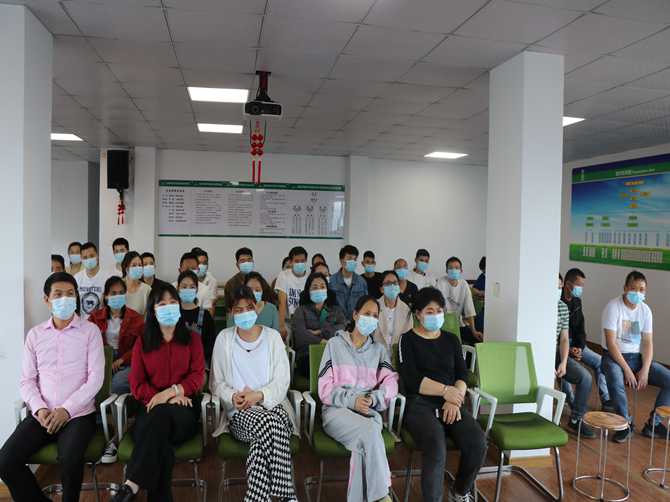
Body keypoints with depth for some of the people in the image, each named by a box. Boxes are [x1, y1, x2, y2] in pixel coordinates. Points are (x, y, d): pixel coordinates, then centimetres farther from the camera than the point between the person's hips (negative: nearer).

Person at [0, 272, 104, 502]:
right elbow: (27, 380, 8)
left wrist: (67, 410, -14)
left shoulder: (90, 330, 0)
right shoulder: (35, 334, 11)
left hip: (78, 414, -4)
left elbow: (95, 378, -6)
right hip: (41, 414, 4)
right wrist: (39, 409, -9)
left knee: (70, 460, -28)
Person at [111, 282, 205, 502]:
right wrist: (162, 399, -12)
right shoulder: (142, 343, 13)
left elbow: (197, 377, 2)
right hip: (150, 410, 1)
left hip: (183, 410, -1)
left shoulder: (192, 339, 12)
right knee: (160, 438, -36)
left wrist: (172, 391, -18)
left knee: (161, 415, -37)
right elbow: (137, 385, 4)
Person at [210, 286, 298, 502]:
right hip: (239, 411, 0)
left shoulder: (272, 336, 7)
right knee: (269, 423, -34)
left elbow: (282, 380, 1)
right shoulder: (224, 339, 8)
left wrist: (260, 395, -18)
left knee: (265, 435, -35)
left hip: (271, 405, 0)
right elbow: (217, 382, 8)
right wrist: (233, 397, -14)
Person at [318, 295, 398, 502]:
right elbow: (325, 388, -1)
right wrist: (352, 400, -16)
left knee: (363, 441, -33)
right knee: (370, 431, -33)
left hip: (369, 410, 3)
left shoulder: (378, 350, 18)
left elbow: (391, 382, 4)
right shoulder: (334, 344, 7)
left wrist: (373, 398, -16)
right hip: (337, 409, -2)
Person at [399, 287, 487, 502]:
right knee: (436, 450, -32)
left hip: (451, 403, 4)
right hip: (420, 404, -4)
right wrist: (445, 390, -6)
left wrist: (454, 400, -8)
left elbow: (462, 375, 10)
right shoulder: (408, 340, 5)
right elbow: (412, 380, -6)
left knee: (478, 443, -21)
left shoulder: (451, 340, 20)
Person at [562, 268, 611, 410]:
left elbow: (580, 327, 11)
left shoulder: (576, 301, 8)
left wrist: (580, 347, -7)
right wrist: (567, 349, -23)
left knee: (600, 361, -1)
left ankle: (606, 400, 7)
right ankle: (571, 403, -18)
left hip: (574, 343, 8)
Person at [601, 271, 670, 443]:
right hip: (614, 356, -6)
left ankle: (654, 423, 6)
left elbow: (648, 343, 2)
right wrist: (626, 370, -22)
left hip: (637, 357, 6)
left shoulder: (645, 310, 3)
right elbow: (611, 343, -18)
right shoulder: (613, 307, -14)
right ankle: (626, 422, -12)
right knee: (616, 381, -36)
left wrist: (645, 370, -12)